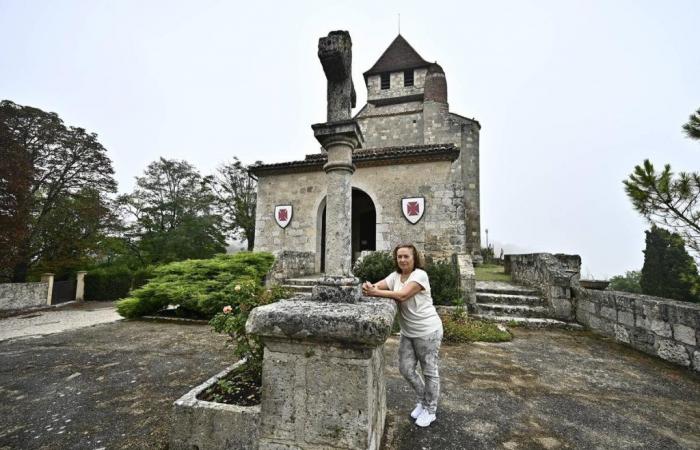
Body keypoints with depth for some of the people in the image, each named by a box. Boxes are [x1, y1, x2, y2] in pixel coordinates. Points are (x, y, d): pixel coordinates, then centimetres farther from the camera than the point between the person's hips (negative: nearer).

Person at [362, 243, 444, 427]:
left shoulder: (420, 275, -19)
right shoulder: (395, 275, 2)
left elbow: (403, 295, -31)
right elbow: (378, 286, -9)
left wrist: (375, 293, -34)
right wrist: (369, 288, -33)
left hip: (428, 331, -6)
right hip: (407, 332, 7)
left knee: (429, 371, 10)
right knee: (406, 369, 13)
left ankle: (430, 410, 32)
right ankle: (423, 400, 39)